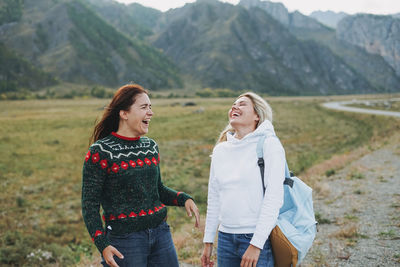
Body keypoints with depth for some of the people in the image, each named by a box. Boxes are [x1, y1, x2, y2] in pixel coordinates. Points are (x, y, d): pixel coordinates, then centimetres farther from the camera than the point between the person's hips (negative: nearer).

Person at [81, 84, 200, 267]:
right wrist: (102, 245, -19)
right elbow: (90, 205, -10)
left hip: (161, 232, 6)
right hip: (125, 238, -5)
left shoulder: (151, 146, 8)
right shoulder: (100, 152, -10)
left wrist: (184, 199, 1)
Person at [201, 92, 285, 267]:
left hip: (258, 239, -5)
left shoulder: (269, 145, -7)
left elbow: (274, 197, -13)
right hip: (225, 238, 5)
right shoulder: (220, 150, 9)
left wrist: (256, 244, -17)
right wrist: (208, 242, 14)